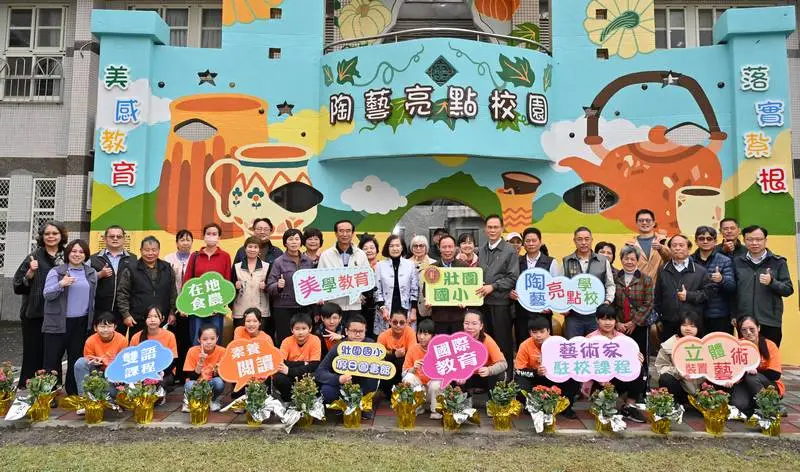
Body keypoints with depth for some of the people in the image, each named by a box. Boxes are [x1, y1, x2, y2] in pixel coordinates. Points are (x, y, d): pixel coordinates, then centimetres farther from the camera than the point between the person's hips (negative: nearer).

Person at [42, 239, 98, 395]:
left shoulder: (92, 273, 8)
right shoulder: (56, 271, -3)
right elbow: (47, 294, -10)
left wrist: (91, 320, 14)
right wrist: (61, 284, -28)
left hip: (81, 323, 3)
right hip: (57, 323, -3)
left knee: (76, 359, 10)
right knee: (52, 359, 1)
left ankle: (73, 393, 21)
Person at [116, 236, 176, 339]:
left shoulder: (167, 268, 8)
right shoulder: (131, 269, -1)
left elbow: (173, 293, 11)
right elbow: (122, 294, 0)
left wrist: (172, 313, 6)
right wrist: (126, 315, -6)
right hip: (138, 322, -2)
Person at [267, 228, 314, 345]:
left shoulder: (308, 261, 8)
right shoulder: (279, 262, -2)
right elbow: (269, 286, -4)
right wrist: (278, 286, -24)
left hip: (304, 306, 3)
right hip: (283, 308, -3)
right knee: (284, 341, -1)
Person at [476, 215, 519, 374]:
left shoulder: (509, 251, -3)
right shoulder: (481, 250, 13)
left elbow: (513, 278, -8)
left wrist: (493, 286, -13)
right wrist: (478, 286, 1)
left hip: (500, 301, -5)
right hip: (483, 301, 5)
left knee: (503, 340, 1)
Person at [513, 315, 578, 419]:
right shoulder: (525, 346, -20)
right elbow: (518, 370, -17)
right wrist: (536, 373, -33)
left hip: (554, 378, 1)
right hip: (534, 378, -1)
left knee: (572, 379, -23)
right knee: (519, 385, -31)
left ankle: (565, 407, 3)